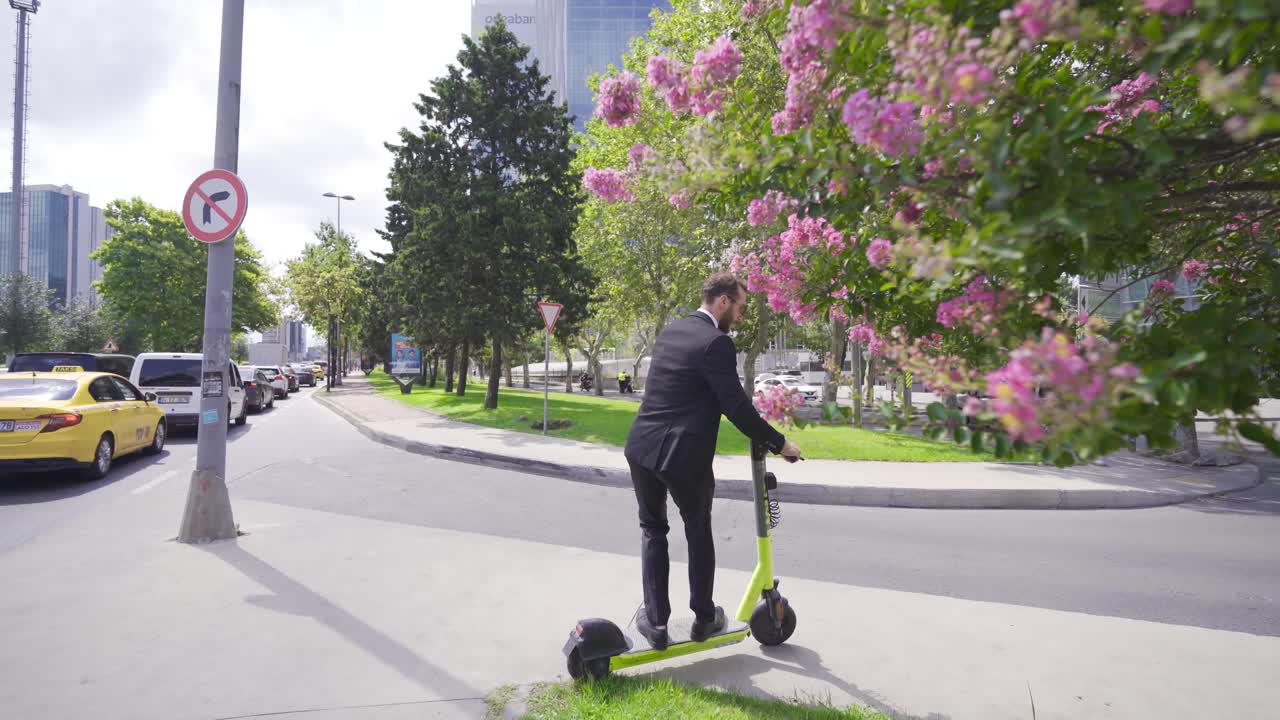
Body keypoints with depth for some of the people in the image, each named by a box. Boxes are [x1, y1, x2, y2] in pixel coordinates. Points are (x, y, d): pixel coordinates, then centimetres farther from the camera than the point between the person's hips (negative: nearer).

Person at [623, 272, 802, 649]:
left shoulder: (670, 331, 12)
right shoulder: (716, 342, -14)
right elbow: (735, 406, -16)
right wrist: (779, 443, -4)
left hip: (642, 447, 6)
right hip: (684, 454, -6)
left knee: (653, 529, 20)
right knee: (699, 532, 18)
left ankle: (656, 621, 19)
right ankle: (703, 617, 30)